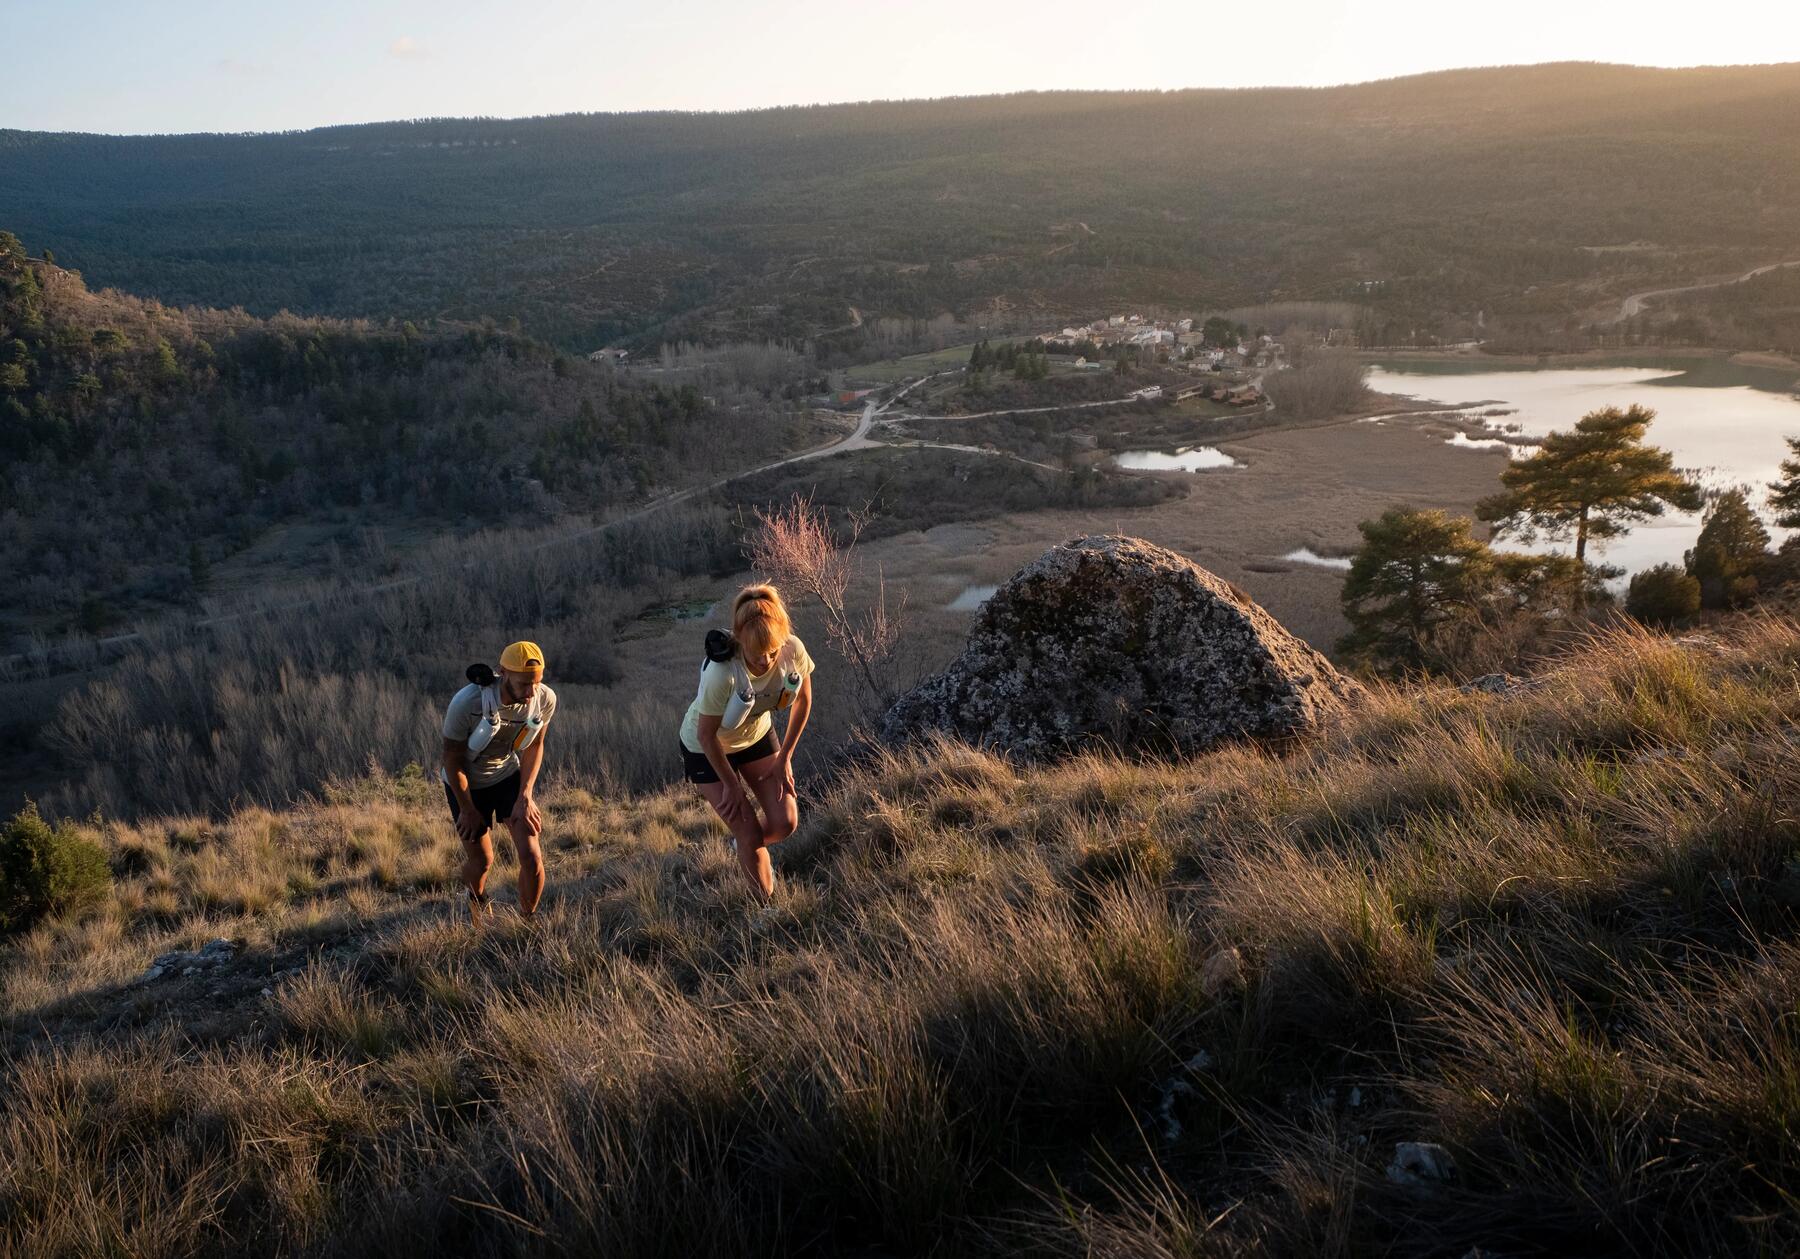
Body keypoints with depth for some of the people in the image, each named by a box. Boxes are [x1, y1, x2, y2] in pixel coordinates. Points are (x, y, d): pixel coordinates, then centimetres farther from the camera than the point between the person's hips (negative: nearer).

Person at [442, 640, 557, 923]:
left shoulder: (545, 699, -24)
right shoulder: (466, 703, -34)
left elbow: (534, 746, -4)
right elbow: (452, 760, -19)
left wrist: (526, 797, -13)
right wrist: (467, 810, -9)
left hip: (511, 775, 2)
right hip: (467, 784, -2)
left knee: (531, 856, -10)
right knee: (481, 860, 10)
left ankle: (527, 920, 16)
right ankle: (477, 900, 47)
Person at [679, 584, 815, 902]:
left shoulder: (793, 650, -28)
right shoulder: (721, 673, -40)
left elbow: (803, 700, -6)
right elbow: (707, 735, -25)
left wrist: (784, 757, -2)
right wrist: (731, 785, -12)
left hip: (757, 736, 4)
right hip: (708, 749, -4)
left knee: (785, 822, 1)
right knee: (750, 834, -3)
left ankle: (744, 845, 36)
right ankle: (766, 907, 21)